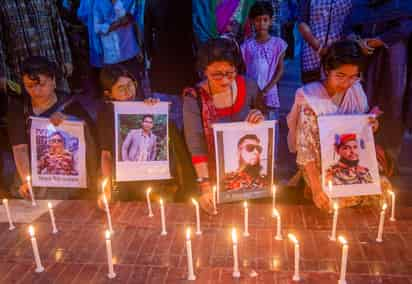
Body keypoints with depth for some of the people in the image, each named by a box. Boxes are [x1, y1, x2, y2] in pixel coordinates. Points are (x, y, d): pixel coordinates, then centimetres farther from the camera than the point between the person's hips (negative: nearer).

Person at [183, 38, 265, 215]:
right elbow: (196, 145, -18)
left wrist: (260, 120, -16)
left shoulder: (249, 87, -9)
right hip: (215, 174, -1)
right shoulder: (194, 99, -16)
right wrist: (205, 186, -26)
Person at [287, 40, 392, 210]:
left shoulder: (356, 91, -5)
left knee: (382, 186, -5)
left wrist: (371, 126, -15)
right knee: (346, 196, -22)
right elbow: (305, 148, -22)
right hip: (320, 162, -6)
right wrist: (316, 188, -26)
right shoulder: (311, 99, -22)